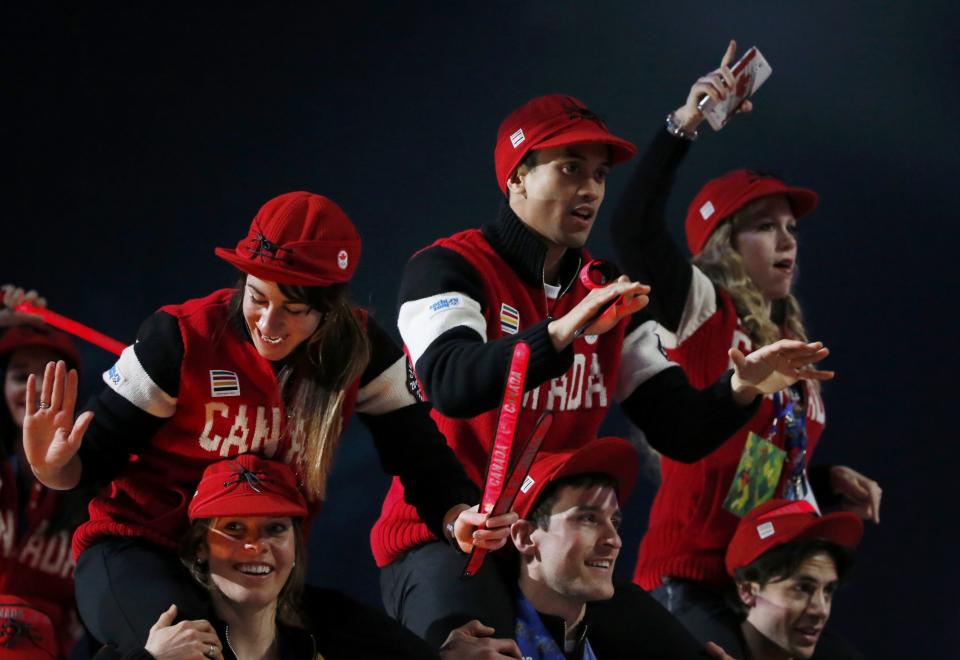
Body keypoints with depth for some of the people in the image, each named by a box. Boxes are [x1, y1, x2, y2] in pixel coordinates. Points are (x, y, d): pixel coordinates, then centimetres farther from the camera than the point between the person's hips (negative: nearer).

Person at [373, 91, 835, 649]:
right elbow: (451, 385, -27)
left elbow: (679, 431, 8)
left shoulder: (608, 296, 13)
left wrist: (741, 389, -13)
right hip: (443, 540, -6)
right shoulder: (450, 268, -7)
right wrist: (562, 331, -38)